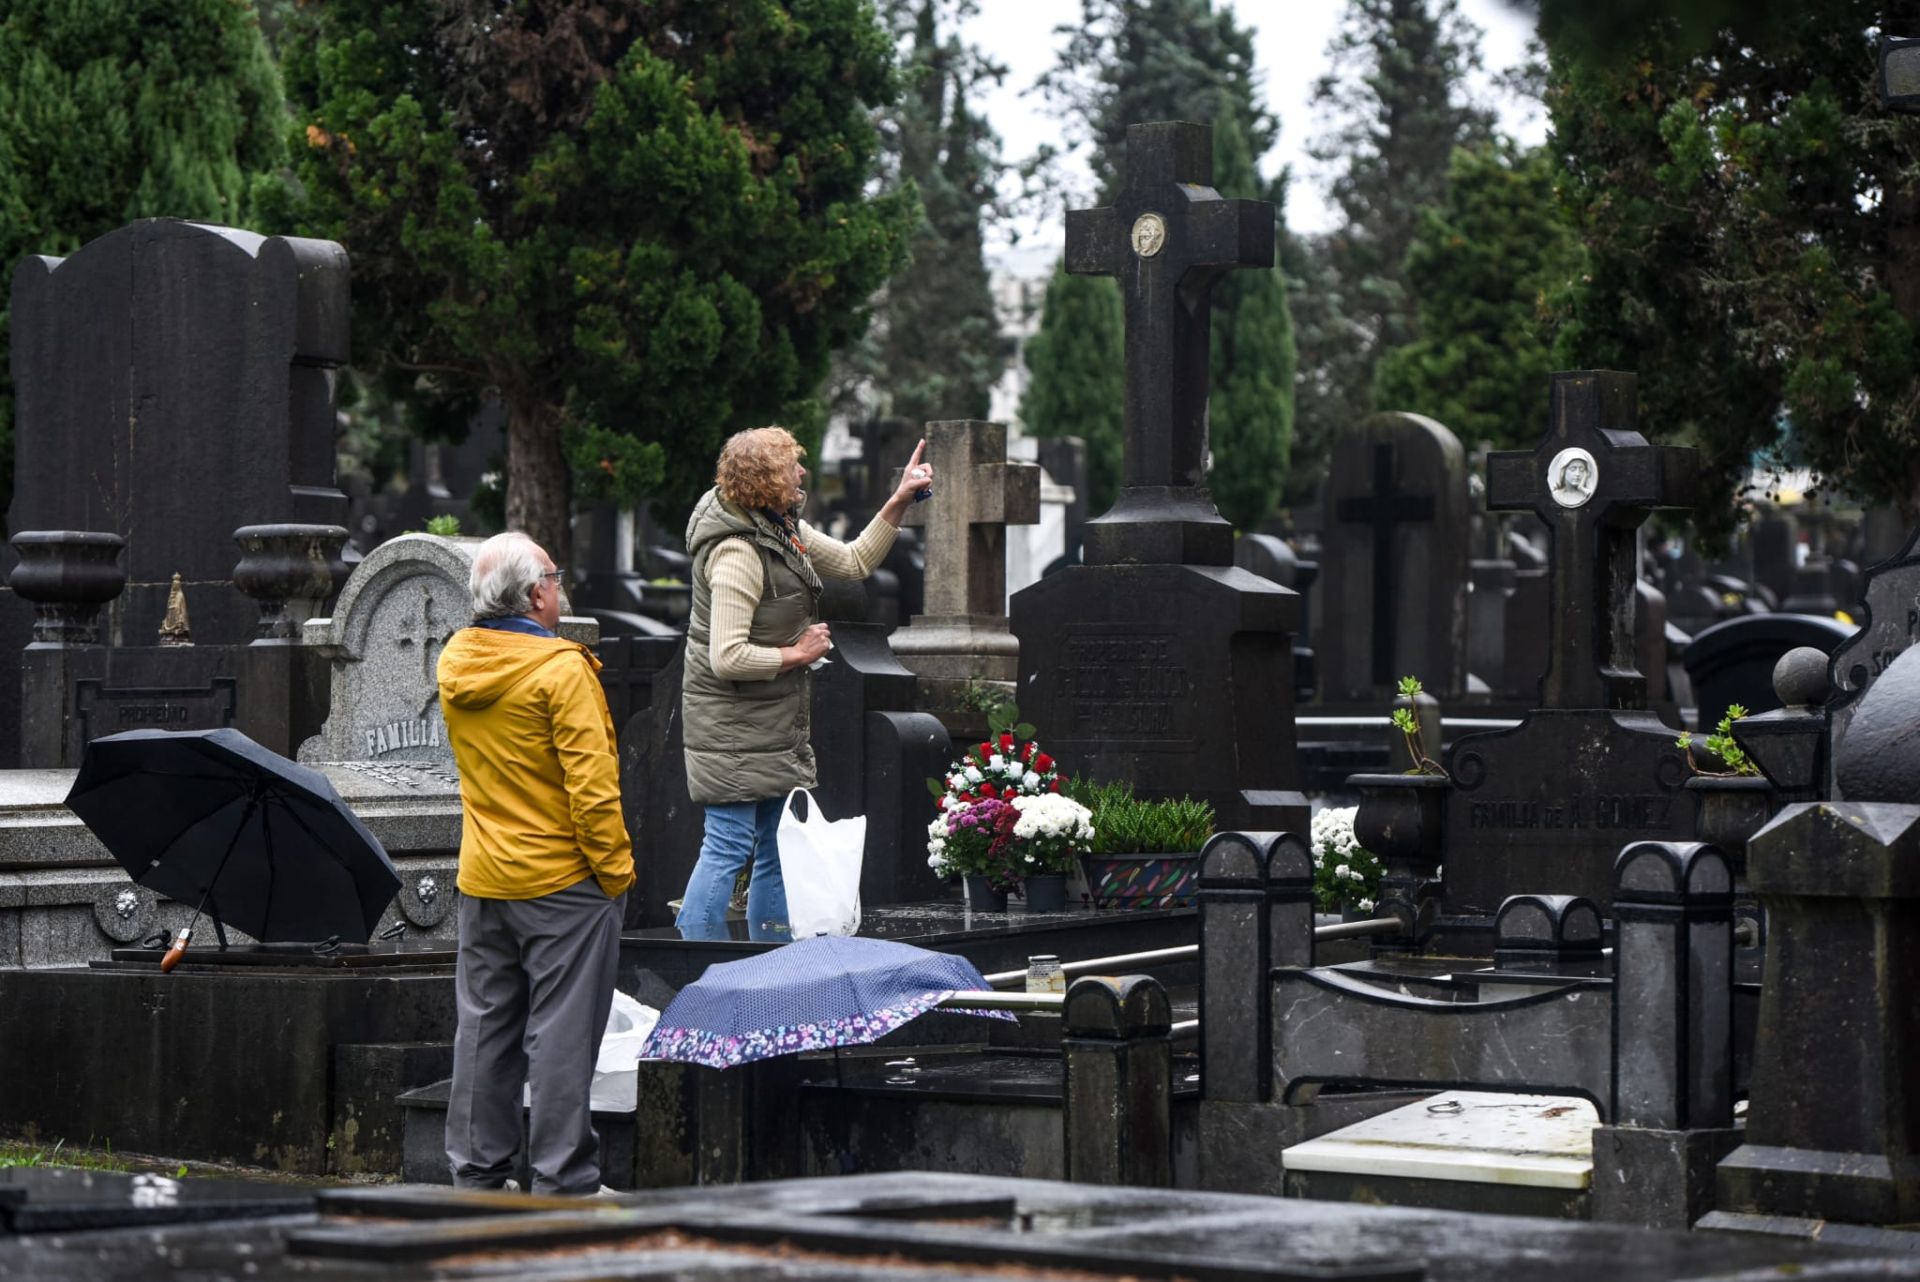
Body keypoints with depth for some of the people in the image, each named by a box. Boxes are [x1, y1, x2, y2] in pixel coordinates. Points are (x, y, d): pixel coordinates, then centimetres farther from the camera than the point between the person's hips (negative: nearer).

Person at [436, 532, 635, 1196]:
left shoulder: (454, 661, 4)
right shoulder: (561, 670, -17)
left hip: (482, 880, 7)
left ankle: (477, 1172, 18)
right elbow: (591, 785, -19)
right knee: (560, 1032, -1)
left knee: (484, 1023, 13)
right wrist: (615, 870, -12)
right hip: (562, 880, -7)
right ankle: (562, 1179, 2)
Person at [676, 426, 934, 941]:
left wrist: (900, 501, 18)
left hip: (779, 724, 10)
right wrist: (798, 654, -15)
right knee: (730, 846, -10)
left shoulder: (786, 530, 10)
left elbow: (854, 562, 26)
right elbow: (728, 658, -28)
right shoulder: (736, 552, -22)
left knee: (779, 848, 13)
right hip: (734, 725, -10)